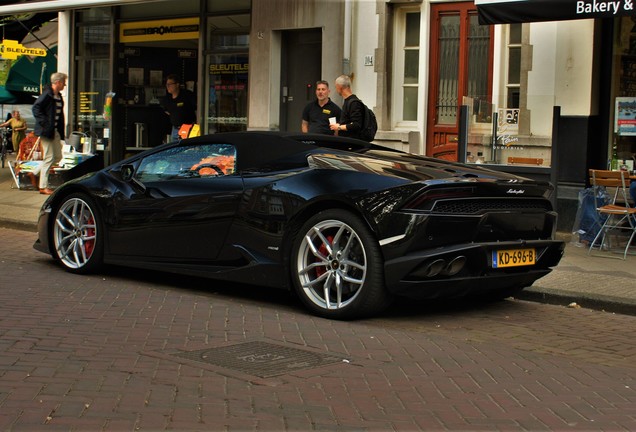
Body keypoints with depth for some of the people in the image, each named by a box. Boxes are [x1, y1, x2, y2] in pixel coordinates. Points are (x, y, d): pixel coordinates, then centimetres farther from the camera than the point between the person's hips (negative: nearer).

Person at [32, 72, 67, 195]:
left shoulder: (59, 96, 14)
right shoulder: (47, 94, -13)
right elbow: (36, 108, -18)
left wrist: (61, 131, 11)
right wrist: (44, 122, -20)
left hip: (55, 131, 9)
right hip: (46, 130, -9)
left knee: (58, 156, 10)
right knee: (49, 157, -7)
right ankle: (43, 187, -1)